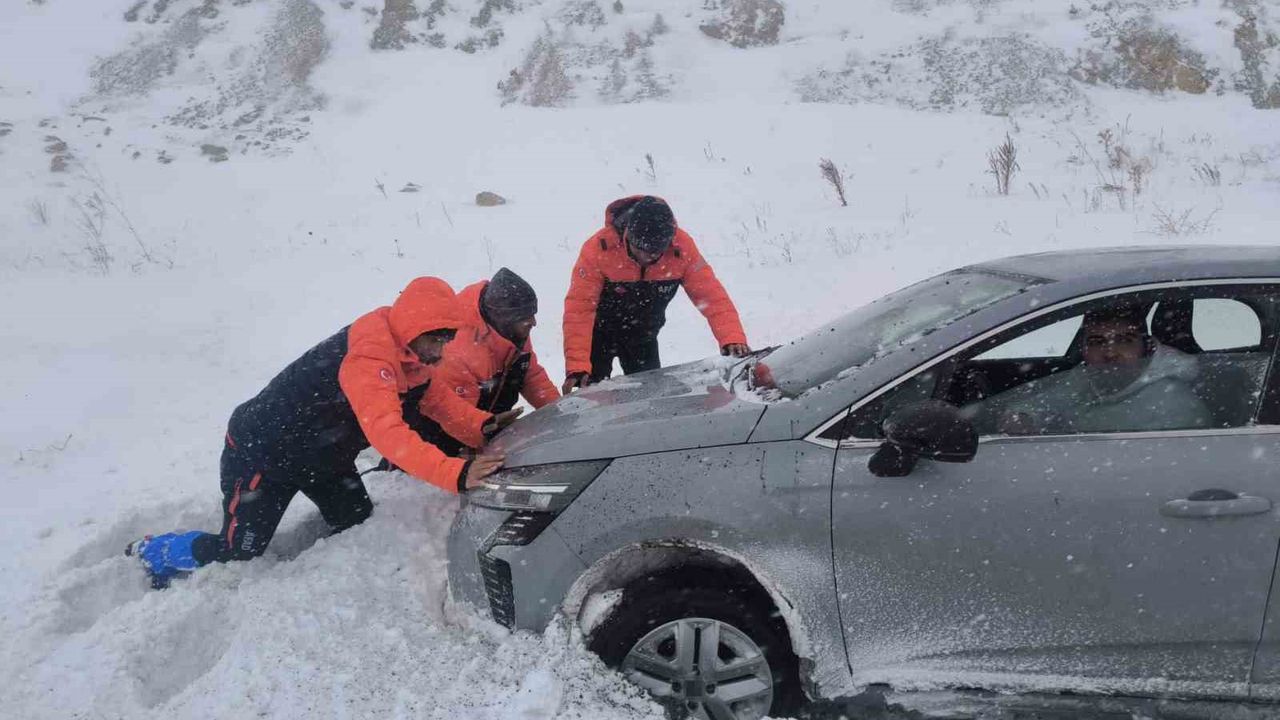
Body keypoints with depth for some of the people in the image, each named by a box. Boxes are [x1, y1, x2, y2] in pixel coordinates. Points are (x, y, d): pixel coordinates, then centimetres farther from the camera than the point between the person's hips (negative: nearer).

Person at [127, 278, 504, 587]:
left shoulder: (414, 352, -10)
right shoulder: (368, 357, -38)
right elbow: (387, 432, -51)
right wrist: (456, 474, -59)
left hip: (324, 455, 9)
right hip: (262, 452, -8)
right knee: (237, 552, -1)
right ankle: (152, 552, 25)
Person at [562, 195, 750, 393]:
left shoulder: (682, 248, -25)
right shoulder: (599, 248, -32)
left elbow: (711, 295, -24)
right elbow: (579, 309, -32)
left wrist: (733, 339, -40)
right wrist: (576, 366, -40)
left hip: (643, 336, 3)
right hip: (600, 331, -2)